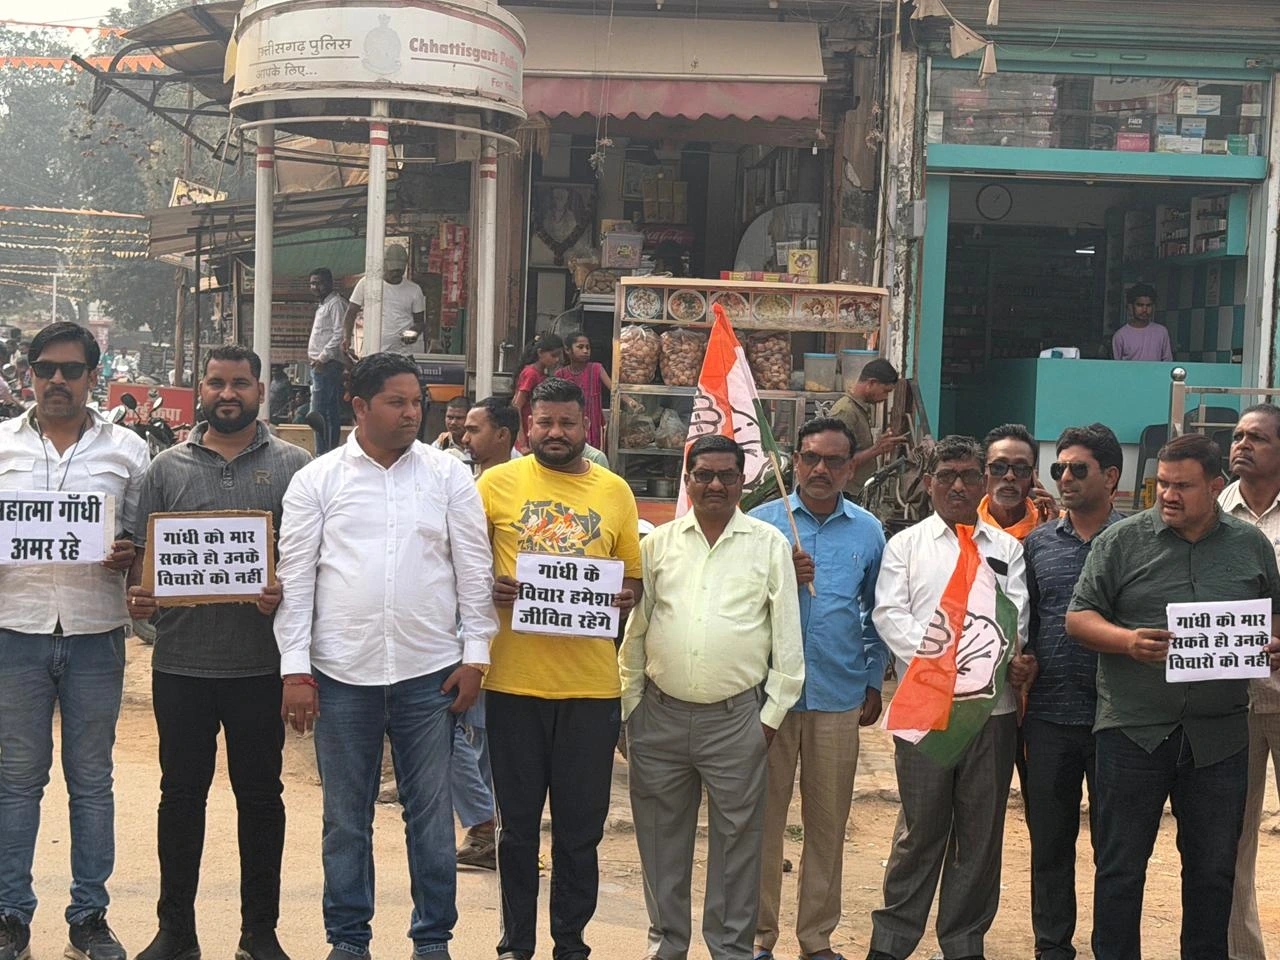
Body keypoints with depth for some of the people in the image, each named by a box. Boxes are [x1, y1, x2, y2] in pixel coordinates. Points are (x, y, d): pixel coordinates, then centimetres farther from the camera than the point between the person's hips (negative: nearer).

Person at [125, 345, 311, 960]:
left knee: (260, 794, 7)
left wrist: (289, 594, -17)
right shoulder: (168, 467, 8)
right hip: (180, 659, 2)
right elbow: (141, 550, 10)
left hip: (260, 661, -1)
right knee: (181, 793, 9)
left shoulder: (292, 467, 3)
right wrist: (137, 593, -10)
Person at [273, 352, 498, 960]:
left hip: (429, 672, 0)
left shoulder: (449, 477, 4)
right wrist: (295, 669, -4)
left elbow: (474, 570, 4)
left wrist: (475, 655, -1)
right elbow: (296, 577, 1)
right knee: (345, 817, 9)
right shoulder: (317, 481, 2)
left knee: (431, 812, 7)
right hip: (341, 674, 0)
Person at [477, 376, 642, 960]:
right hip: (514, 679, -1)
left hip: (591, 683, 1)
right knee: (518, 824, 9)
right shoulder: (497, 483, 2)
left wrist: (627, 596, -7)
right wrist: (486, 587, -15)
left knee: (580, 826, 8)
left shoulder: (614, 491, 8)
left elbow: (633, 575, 15)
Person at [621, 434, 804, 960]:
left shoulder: (769, 544, 3)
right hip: (660, 715, 2)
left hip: (737, 717, -2)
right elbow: (634, 628, 10)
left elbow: (787, 634, 2)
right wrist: (628, 706, 6)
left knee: (737, 838, 4)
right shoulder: (659, 543, 8)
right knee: (661, 836, 10)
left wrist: (773, 712, -2)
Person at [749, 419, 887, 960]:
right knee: (763, 818, 1)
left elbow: (878, 613, 17)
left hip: (839, 697, 2)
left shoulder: (868, 531, 9)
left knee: (828, 823, 8)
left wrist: (874, 683, 12)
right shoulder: (761, 522, 3)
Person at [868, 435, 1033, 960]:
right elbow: (890, 614, -1)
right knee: (919, 829, 0)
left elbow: (1015, 616, 4)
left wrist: (1002, 661, -16)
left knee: (981, 831, 6)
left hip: (993, 705, 2)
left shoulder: (1006, 547, 15)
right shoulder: (906, 544, 10)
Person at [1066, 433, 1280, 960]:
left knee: (1213, 869, 12)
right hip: (1134, 732, -2)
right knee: (1121, 866, 6)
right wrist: (1128, 642, -19)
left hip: (1219, 734, 2)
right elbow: (1078, 617, -1)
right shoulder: (1122, 541, -1)